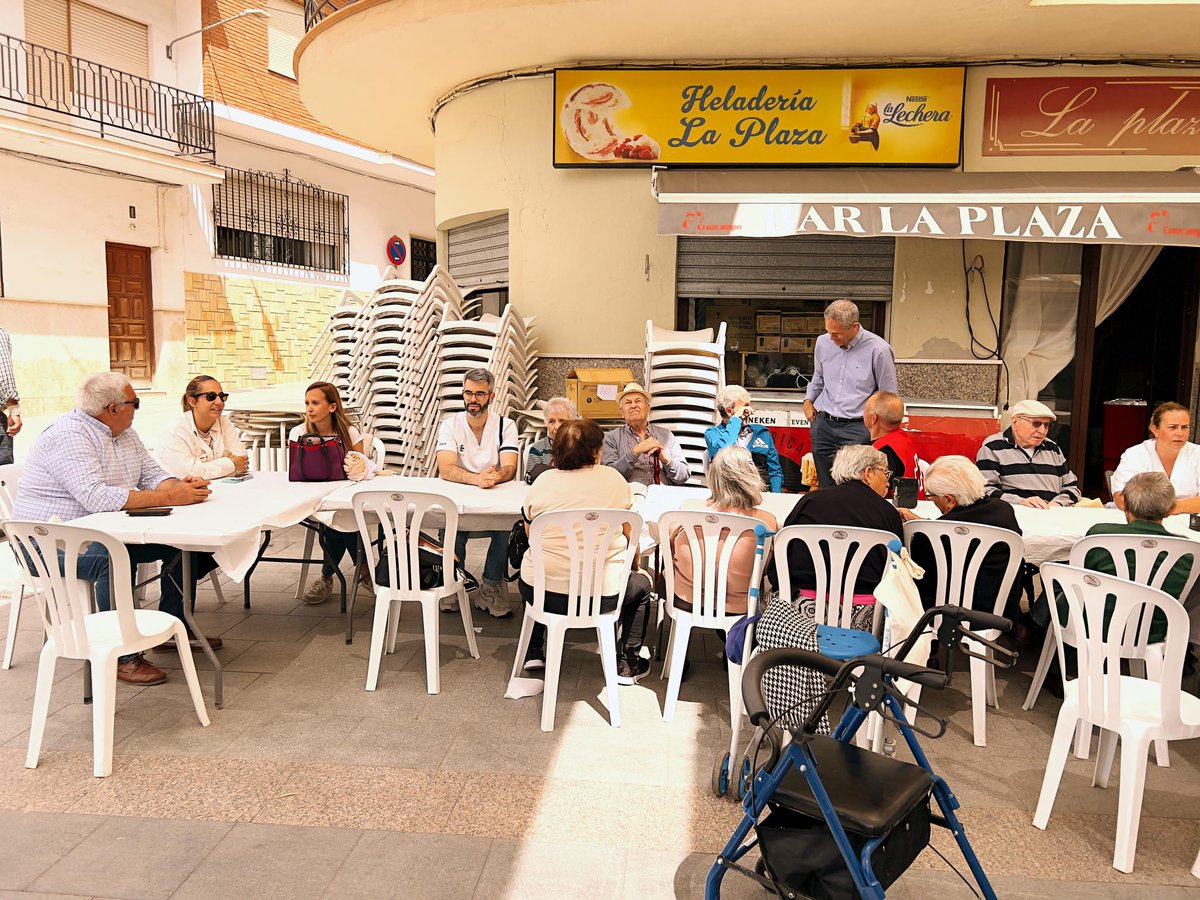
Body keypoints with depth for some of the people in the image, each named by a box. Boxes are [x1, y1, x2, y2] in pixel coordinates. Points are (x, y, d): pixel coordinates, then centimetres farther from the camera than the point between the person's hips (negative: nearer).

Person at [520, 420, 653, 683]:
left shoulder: (542, 482, -3)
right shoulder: (613, 478, -5)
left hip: (541, 592, 2)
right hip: (601, 596, -1)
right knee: (641, 585, 29)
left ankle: (535, 651, 37)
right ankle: (626, 664, 29)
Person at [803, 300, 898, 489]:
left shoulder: (878, 350, -10)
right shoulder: (823, 342, 4)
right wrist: (808, 400, 12)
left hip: (857, 427, -5)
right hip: (823, 423, 5)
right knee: (826, 487, 10)